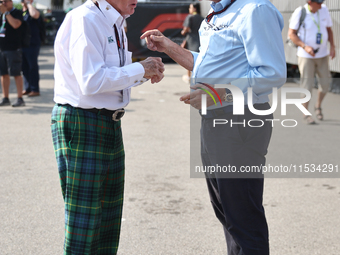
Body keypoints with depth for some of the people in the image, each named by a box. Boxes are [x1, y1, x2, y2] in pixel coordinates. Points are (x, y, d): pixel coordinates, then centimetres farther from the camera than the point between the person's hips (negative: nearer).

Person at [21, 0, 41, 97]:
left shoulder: (32, 11, -7)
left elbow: (35, 14, -33)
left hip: (32, 44, -7)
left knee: (33, 67, -3)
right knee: (25, 67, 11)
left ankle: (35, 89, 2)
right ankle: (27, 88, 19)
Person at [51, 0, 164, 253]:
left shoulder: (114, 24, 12)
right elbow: (92, 82, -26)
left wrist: (147, 71, 2)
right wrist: (140, 69, -17)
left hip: (110, 124, 10)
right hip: (80, 124, -10)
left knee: (110, 211, 17)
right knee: (84, 214, -4)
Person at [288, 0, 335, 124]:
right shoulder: (299, 12, -14)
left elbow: (329, 29, 9)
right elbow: (291, 34, -11)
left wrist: (332, 46, -3)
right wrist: (305, 47, -22)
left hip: (322, 54, 4)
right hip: (305, 55, -4)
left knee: (325, 82, 5)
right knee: (307, 85, -3)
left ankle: (318, 106, 31)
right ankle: (306, 114, 11)